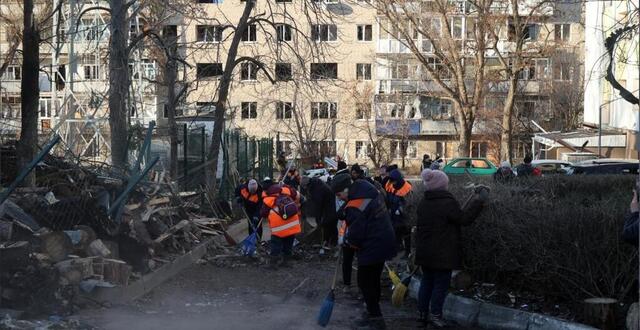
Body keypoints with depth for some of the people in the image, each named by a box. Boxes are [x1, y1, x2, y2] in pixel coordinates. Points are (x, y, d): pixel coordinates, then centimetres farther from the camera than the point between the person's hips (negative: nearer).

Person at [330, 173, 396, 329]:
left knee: (365, 282, 2)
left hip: (371, 249, -9)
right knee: (373, 280, 20)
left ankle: (375, 318, 5)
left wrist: (346, 239, 2)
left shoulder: (354, 207, -24)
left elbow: (355, 235, -21)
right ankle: (373, 314, 31)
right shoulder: (372, 192, 4)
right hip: (384, 244, 9)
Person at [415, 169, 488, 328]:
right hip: (443, 254, -7)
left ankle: (422, 313, 22)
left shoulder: (423, 202, 7)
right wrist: (478, 201, -12)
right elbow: (464, 218, -17)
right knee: (441, 283, 4)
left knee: (427, 281, 17)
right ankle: (436, 315, 8)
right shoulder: (447, 203, -19)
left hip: (424, 252, 7)